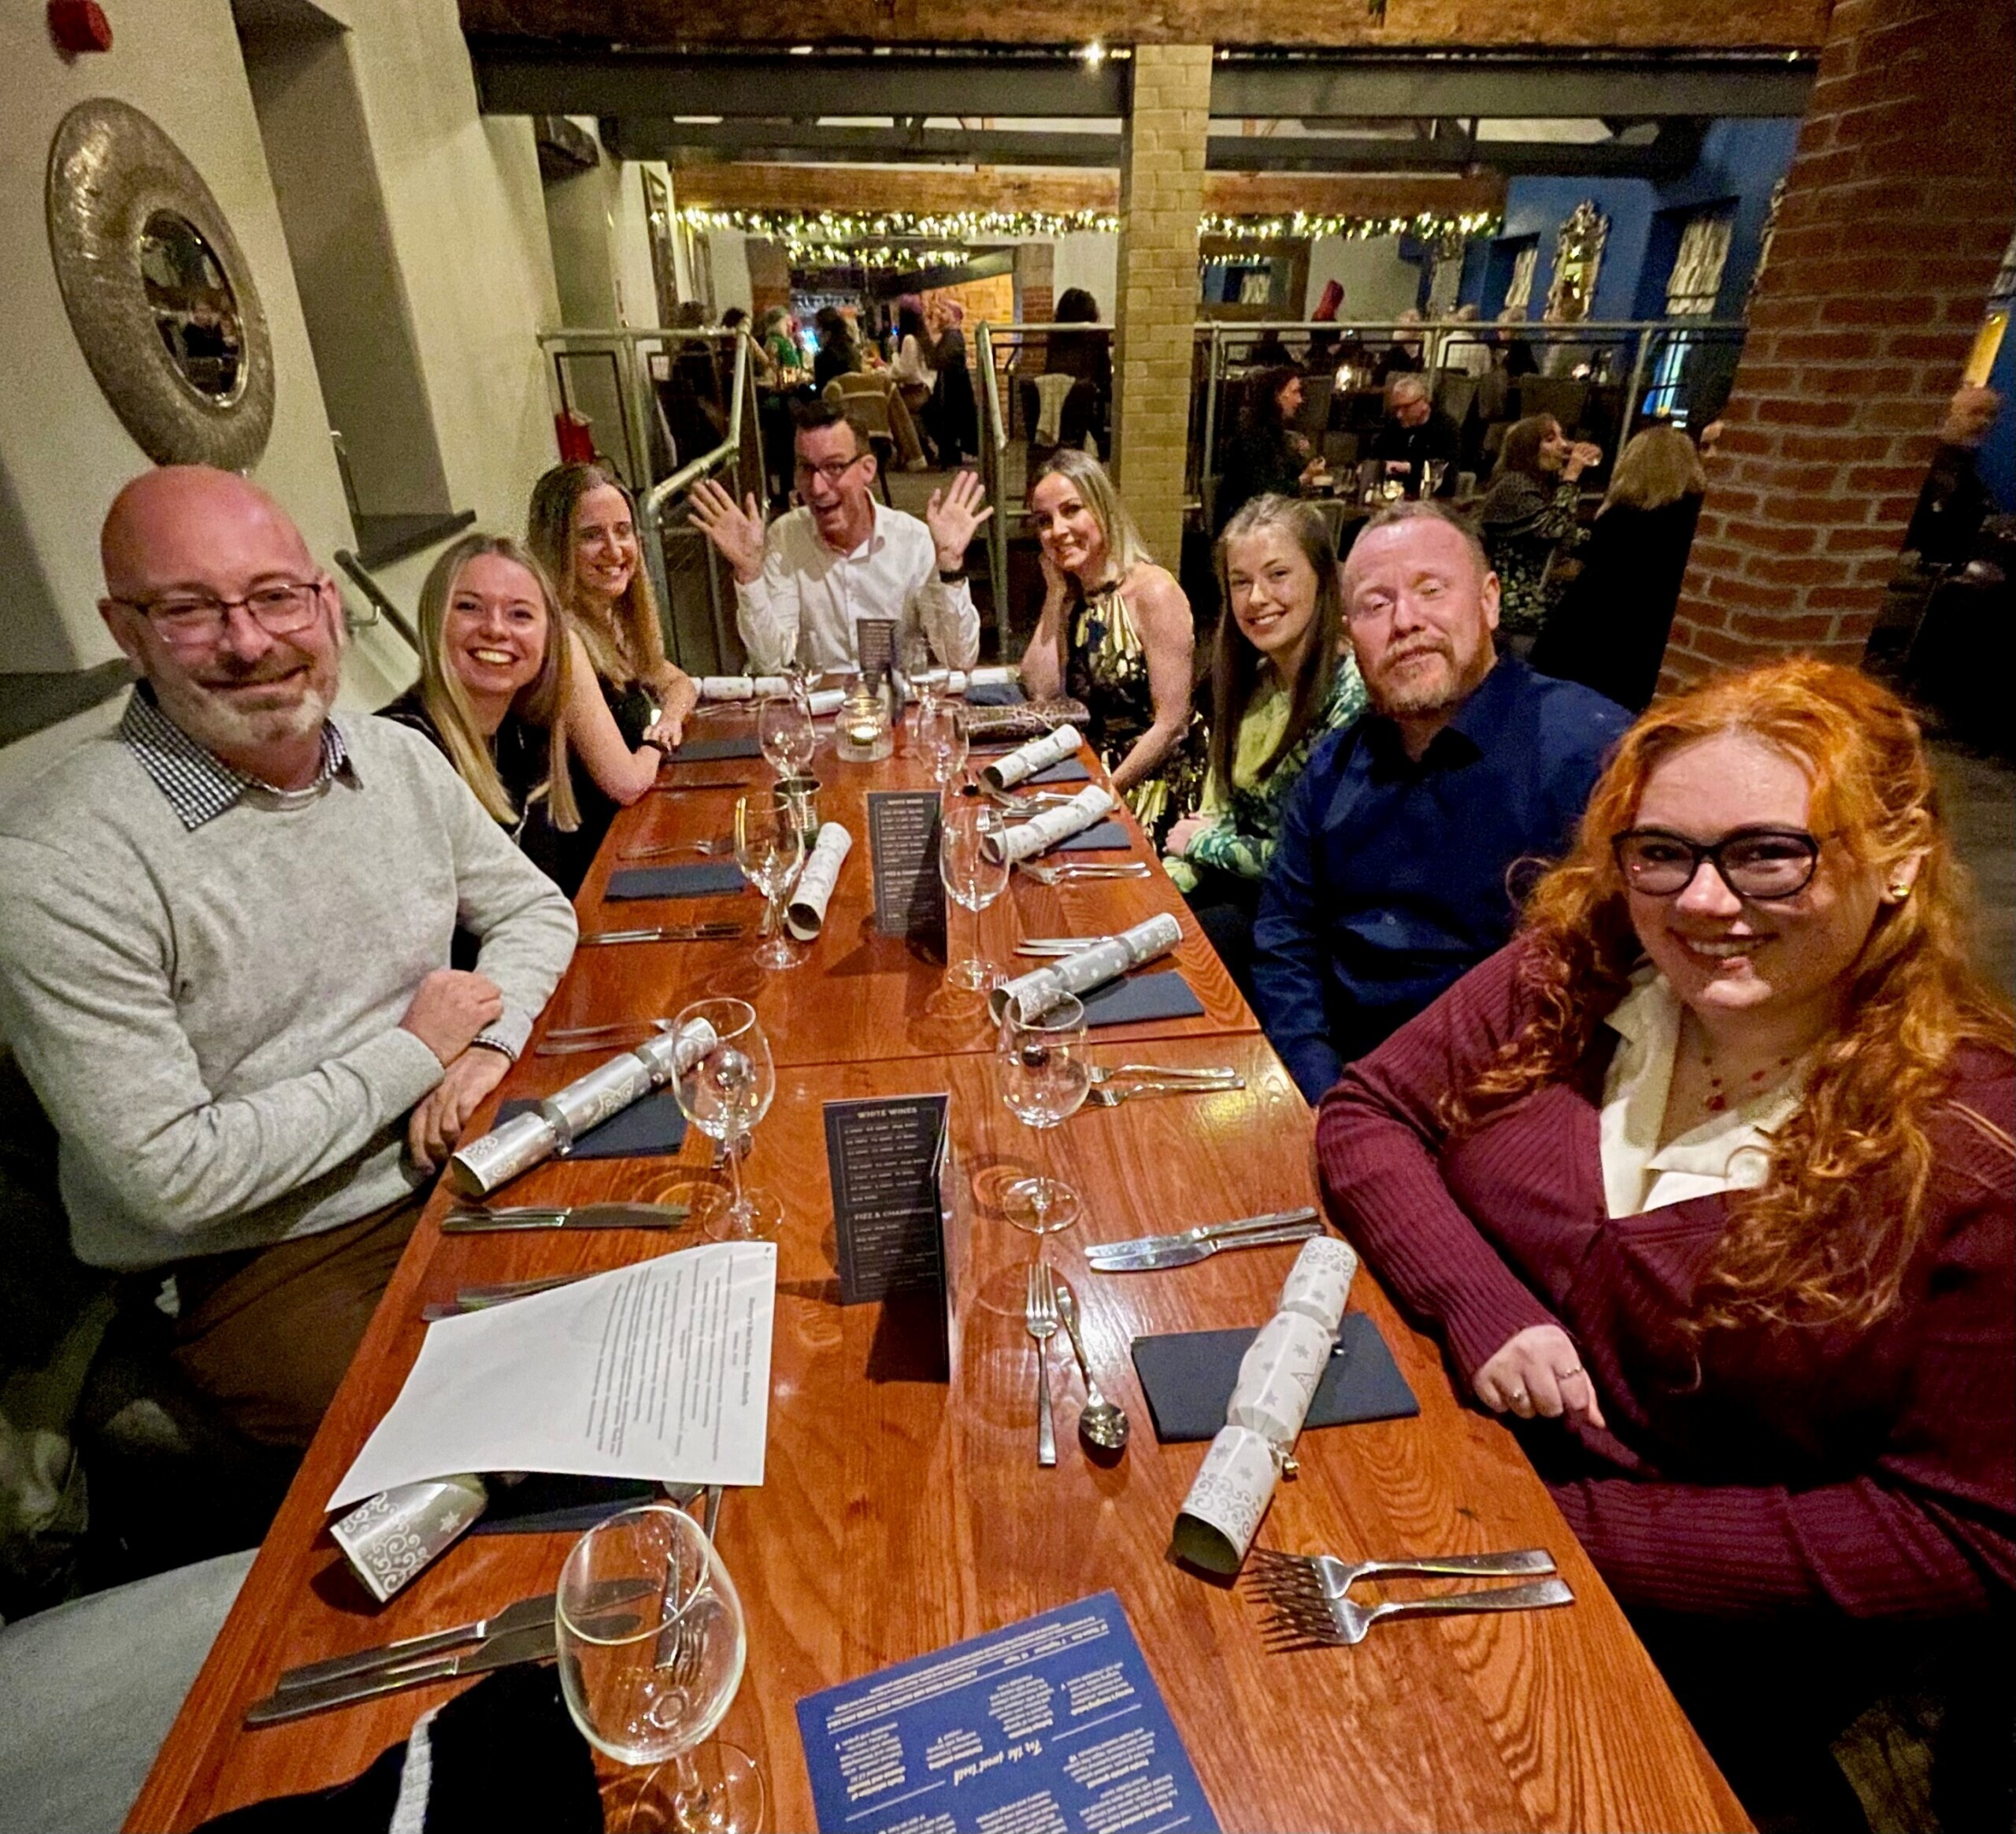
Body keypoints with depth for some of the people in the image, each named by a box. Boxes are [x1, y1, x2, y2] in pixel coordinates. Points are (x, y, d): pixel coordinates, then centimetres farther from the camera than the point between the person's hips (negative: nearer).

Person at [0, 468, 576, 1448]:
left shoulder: (401, 758, 0)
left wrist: (489, 1043, -9)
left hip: (449, 1165, 6)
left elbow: (533, 907, 11)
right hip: (250, 1274, -5)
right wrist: (414, 1052, -13)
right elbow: (173, 1176, -19)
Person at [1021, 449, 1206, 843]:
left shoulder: (1153, 591, -17)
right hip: (1093, 763, 7)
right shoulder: (1072, 593, 6)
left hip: (1157, 777, -6)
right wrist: (1055, 593, -5)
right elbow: (1041, 693, -5)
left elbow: (1172, 724, -18)